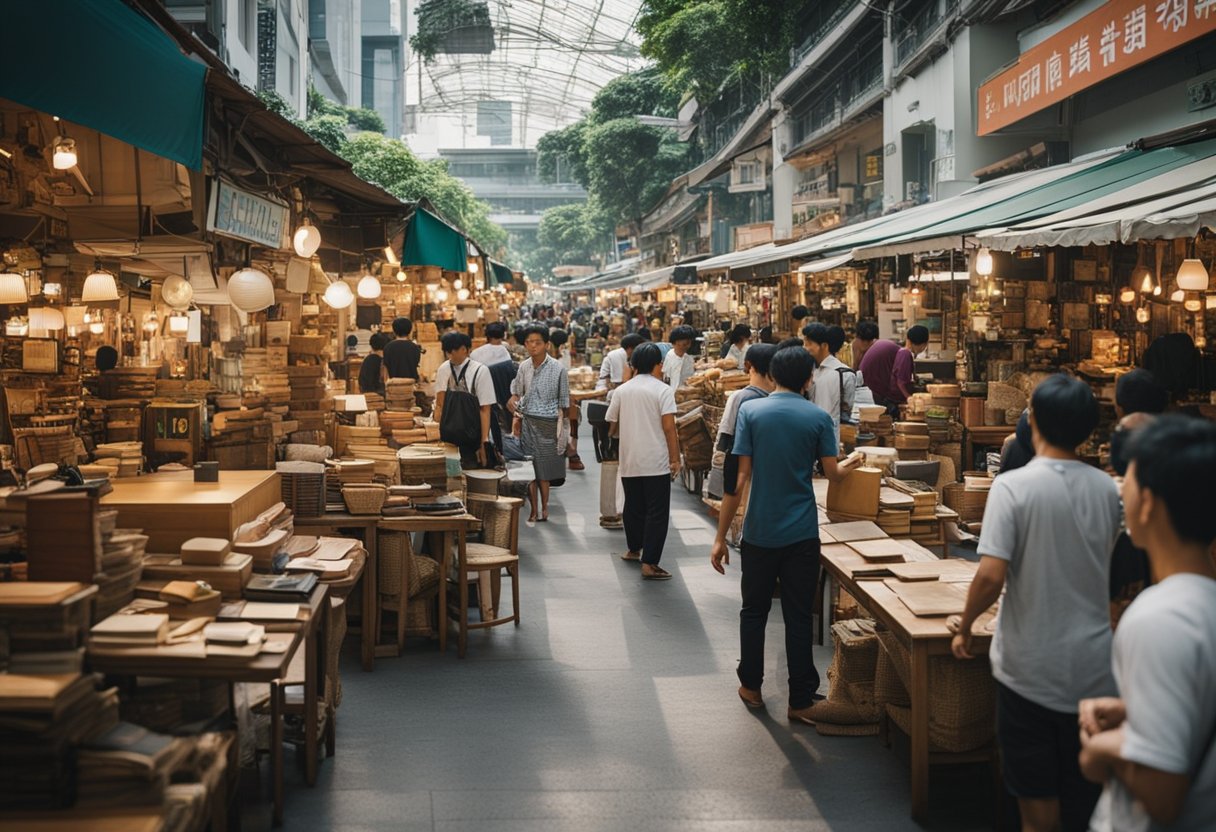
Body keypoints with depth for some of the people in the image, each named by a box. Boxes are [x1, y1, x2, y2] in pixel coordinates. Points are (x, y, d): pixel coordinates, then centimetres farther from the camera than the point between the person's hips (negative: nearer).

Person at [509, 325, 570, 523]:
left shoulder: (557, 369, -5)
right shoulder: (524, 367, 5)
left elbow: (563, 401, 0)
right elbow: (517, 393, 16)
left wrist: (560, 422, -4)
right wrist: (517, 417, 5)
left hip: (547, 423, -3)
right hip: (527, 422, 3)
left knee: (544, 470, 3)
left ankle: (544, 508, 16)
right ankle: (534, 510, 11)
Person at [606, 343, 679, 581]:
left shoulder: (621, 391, 6)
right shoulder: (662, 390, -7)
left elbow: (612, 428, 13)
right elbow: (669, 428, -13)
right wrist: (675, 459, -7)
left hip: (629, 461, 5)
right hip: (656, 462, -5)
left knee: (633, 507, 21)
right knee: (657, 512, -1)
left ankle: (634, 549, 38)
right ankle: (649, 563, -5)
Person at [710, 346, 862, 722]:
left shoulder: (750, 410, -5)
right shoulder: (818, 417, -3)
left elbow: (739, 477, -9)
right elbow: (833, 474, -1)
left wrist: (721, 536, -5)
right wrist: (850, 466, 24)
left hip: (759, 532, 0)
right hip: (802, 534, 0)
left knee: (754, 611, 16)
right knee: (798, 617, 6)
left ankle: (751, 687, 27)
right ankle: (801, 701, 9)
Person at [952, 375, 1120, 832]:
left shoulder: (1013, 486, -18)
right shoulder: (1106, 489, -3)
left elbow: (991, 576, -23)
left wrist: (965, 627, -7)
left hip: (1030, 665, -4)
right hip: (1093, 665, 4)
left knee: (1037, 794, 11)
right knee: (1086, 791, 19)